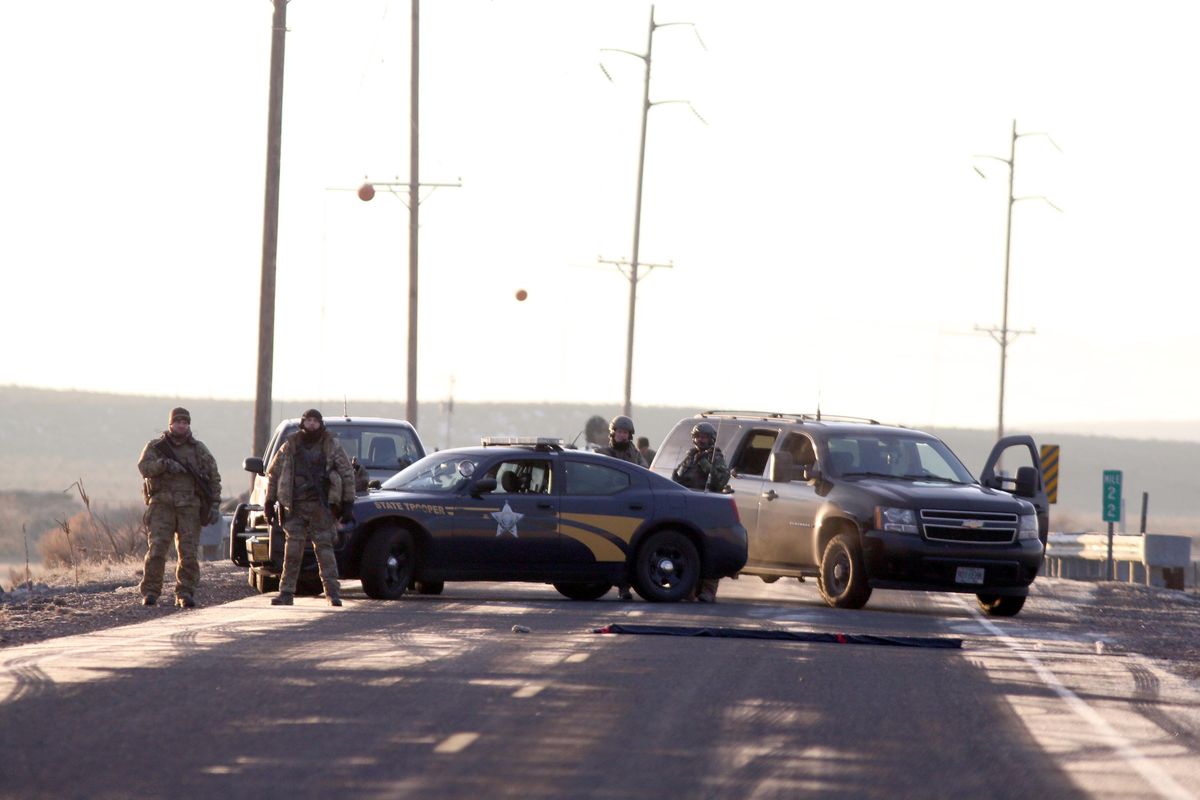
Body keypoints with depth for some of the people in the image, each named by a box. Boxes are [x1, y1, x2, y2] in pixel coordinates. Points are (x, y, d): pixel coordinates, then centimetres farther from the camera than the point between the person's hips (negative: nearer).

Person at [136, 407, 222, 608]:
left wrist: (215, 503, 5)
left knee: (189, 553, -5)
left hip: (189, 507, 1)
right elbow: (144, 467, -7)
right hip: (162, 505, -1)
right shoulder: (155, 446, 10)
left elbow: (213, 477, 14)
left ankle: (185, 594, 2)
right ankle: (150, 592, -5)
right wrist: (164, 464, -23)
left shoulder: (199, 449, 14)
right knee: (156, 550, -11)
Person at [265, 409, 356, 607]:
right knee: (292, 552, 0)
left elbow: (347, 474, 6)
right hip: (294, 507, 2)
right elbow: (273, 473, 15)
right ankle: (286, 593, 4)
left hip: (321, 507, -2)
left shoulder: (331, 446, 4)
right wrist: (269, 503, 11)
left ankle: (333, 593, -2)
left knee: (324, 549, -4)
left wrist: (348, 503, 0)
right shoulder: (290, 446, 8)